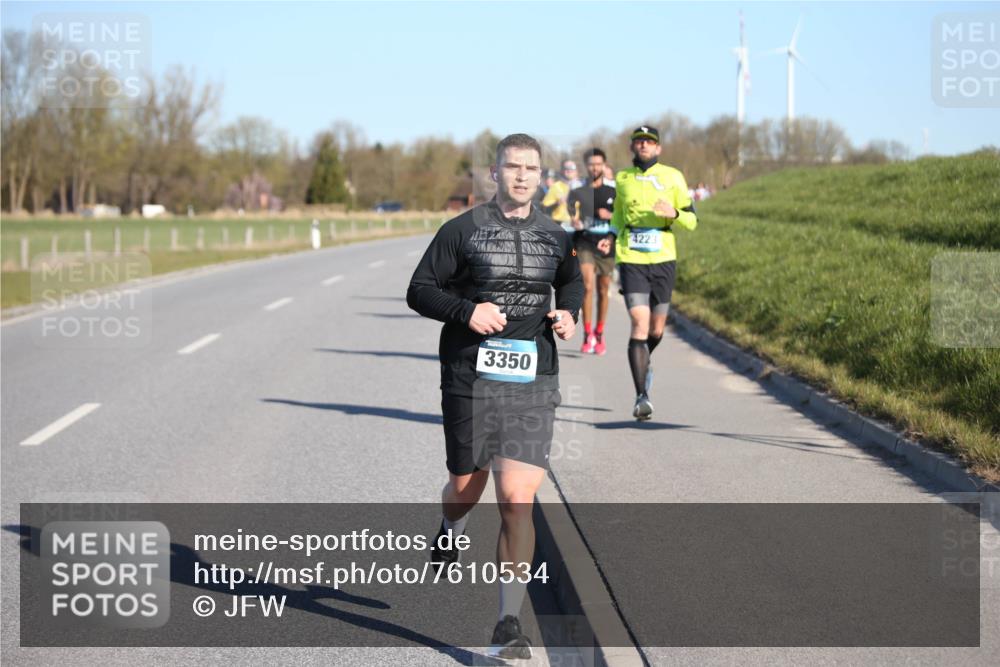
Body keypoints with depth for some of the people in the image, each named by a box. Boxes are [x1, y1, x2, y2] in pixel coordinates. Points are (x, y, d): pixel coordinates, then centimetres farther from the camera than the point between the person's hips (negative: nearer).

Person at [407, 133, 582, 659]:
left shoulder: (555, 237, 10)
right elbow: (419, 290, 0)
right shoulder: (462, 230, -1)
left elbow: (572, 281, 30)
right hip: (470, 377, -1)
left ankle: (509, 623, -5)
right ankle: (449, 534, 52)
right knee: (467, 486, 12)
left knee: (517, 498, -10)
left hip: (533, 381, 1)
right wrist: (466, 310, -16)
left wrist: (568, 313, 8)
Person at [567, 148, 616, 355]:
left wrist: (610, 215, -8)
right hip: (584, 244, -2)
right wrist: (575, 222, -25)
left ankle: (599, 335, 22)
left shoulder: (612, 192, 9)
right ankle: (588, 335, -13)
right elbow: (571, 216, -1)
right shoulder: (577, 192, 5)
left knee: (603, 291, 8)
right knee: (587, 286, -17)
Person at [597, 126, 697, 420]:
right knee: (640, 323, -15)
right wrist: (612, 236, 9)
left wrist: (673, 213, -19)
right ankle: (641, 396, -15)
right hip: (631, 260, -1)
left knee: (656, 329, 10)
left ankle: (643, 365, 44)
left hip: (663, 260, 1)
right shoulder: (622, 178, 8)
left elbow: (691, 221, 2)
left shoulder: (672, 177, 2)